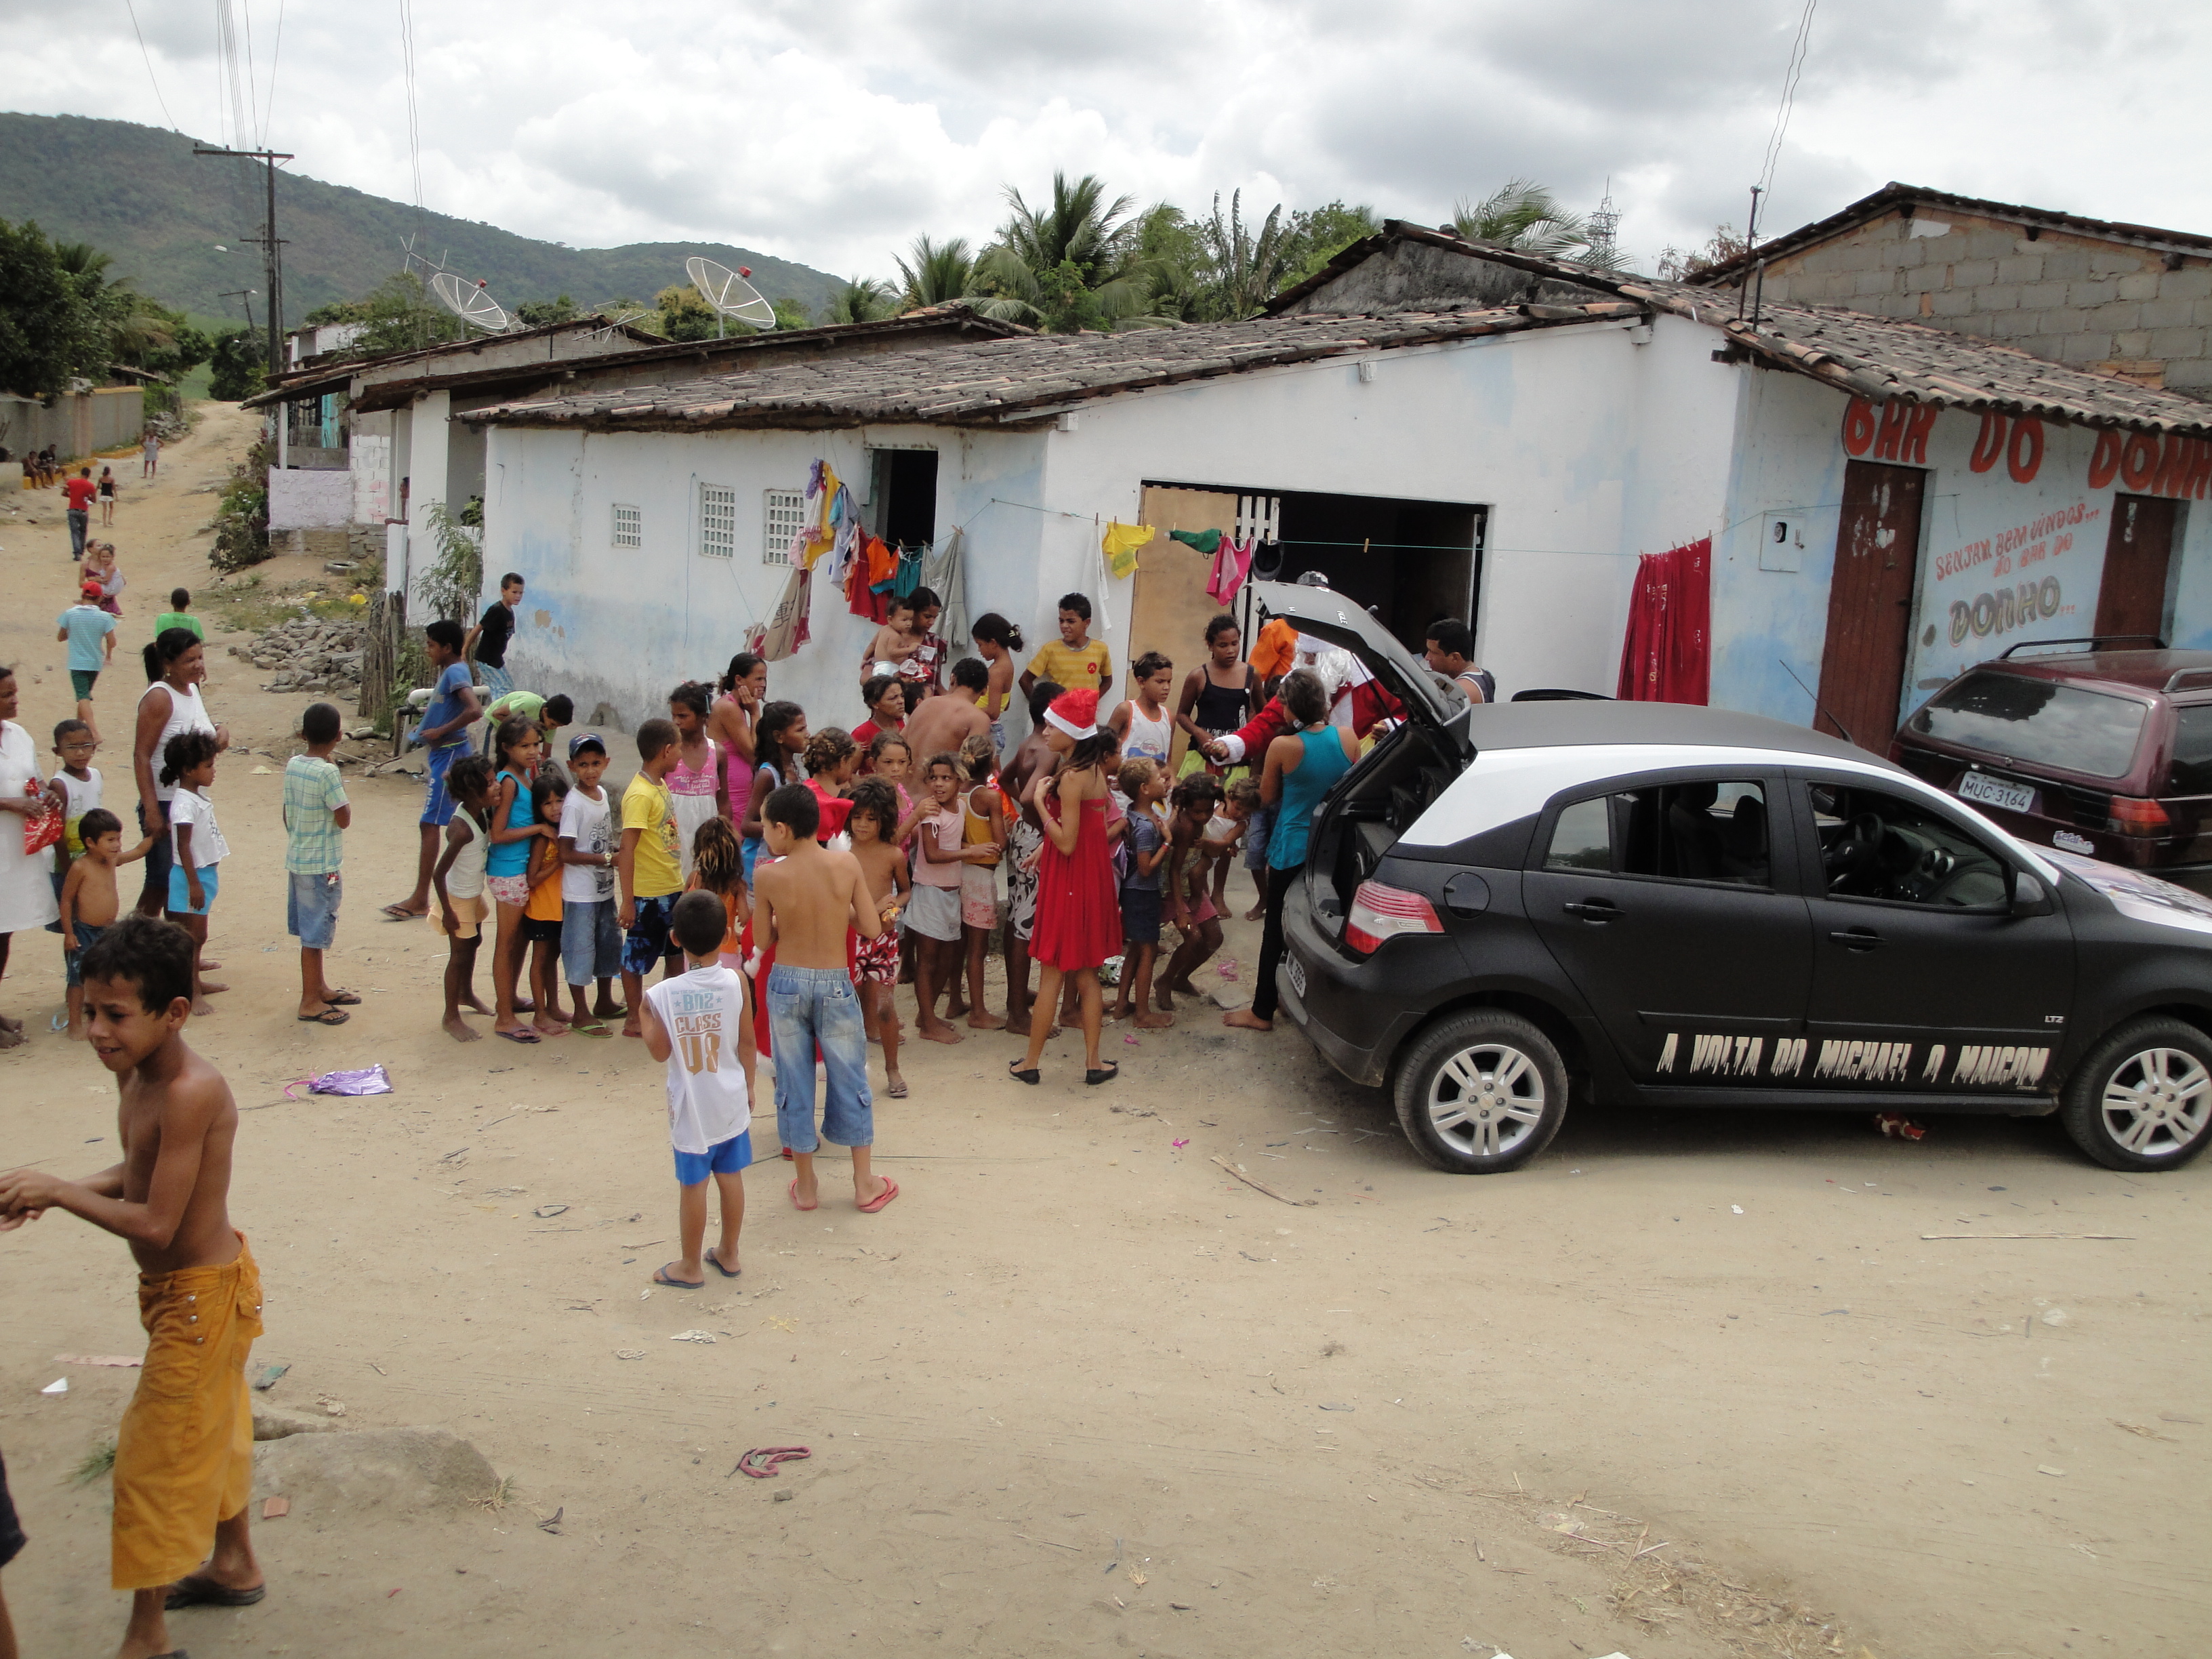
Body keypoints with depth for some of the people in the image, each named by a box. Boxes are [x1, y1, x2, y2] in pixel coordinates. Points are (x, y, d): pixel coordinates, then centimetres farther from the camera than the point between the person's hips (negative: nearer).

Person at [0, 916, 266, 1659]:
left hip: (201, 1292, -9)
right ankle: (235, 1564, 45)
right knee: (210, 1428, 25)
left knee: (154, 1450, 3)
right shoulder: (135, 1070, -4)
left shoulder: (191, 1092, -31)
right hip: (178, 1283, 9)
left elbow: (156, 1225, -29)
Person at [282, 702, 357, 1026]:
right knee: (315, 933, 0)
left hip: (297, 859, 8)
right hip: (321, 865, -8)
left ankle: (319, 987, 32)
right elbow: (344, 820, -17)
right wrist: (345, 799, -1)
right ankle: (310, 1002, 8)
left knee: (312, 928, 19)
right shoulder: (327, 772, -21)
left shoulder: (293, 766, 3)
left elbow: (287, 814, 11)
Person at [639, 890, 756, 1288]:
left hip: (691, 1106, -3)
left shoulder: (662, 994, -17)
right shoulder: (735, 982, -10)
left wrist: (646, 1016, 5)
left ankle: (690, 1266, 20)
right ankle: (728, 1254, 31)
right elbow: (747, 1041, -1)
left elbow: (659, 1051, -10)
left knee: (693, 1184, 8)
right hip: (732, 1100, 3)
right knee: (730, 1176, 16)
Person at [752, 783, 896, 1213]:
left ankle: (806, 1185, 22)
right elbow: (872, 928, -6)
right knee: (850, 1080, 14)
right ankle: (865, 1184, 22)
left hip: (786, 983, 0)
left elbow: (763, 940, -2)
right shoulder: (846, 864, -10)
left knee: (794, 1083, 13)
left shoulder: (768, 875, -13)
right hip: (835, 983, 0)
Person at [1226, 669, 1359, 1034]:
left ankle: (1263, 1011, 13)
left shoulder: (1283, 747, -17)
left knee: (1277, 929, 6)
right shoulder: (1347, 737, -7)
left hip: (1292, 849, -4)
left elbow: (1267, 797, -3)